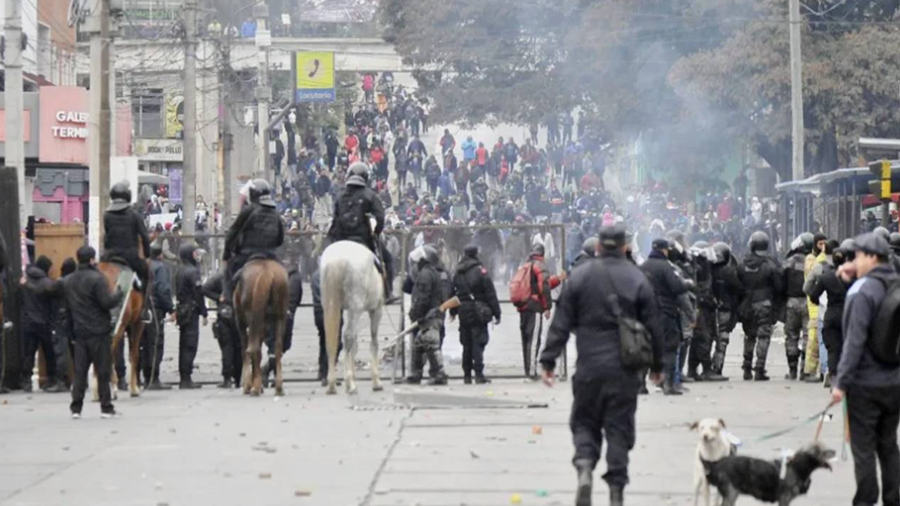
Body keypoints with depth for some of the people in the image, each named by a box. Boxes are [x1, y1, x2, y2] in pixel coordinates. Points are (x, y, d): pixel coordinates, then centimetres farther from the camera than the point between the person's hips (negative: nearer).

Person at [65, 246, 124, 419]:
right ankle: (106, 407, 4)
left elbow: (68, 307, 16)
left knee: (79, 371, 8)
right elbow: (107, 303, -19)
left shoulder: (69, 281, 10)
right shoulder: (97, 279, -14)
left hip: (79, 332, 6)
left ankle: (76, 408, 4)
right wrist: (119, 294, -1)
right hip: (99, 332, -6)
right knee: (103, 371, 2)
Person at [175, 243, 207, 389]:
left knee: (184, 346, 11)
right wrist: (204, 313, -12)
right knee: (190, 345, -7)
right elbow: (198, 293, -16)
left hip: (182, 310, 9)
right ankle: (186, 379, -8)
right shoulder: (193, 271, -13)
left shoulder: (180, 272, 13)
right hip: (192, 311, -9)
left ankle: (183, 378, 15)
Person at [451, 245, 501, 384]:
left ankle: (467, 375, 14)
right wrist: (496, 313, -6)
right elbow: (491, 294, -10)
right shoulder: (480, 271, -10)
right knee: (478, 343, -5)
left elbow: (453, 294, 13)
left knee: (466, 345, 12)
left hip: (463, 314, 5)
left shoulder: (457, 273, 8)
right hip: (478, 314, -5)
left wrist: (453, 312, 20)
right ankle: (479, 374, -11)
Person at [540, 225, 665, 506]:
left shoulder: (579, 276, 0)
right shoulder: (638, 280, -1)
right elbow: (652, 327, 3)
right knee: (619, 427, 7)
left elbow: (561, 323, -1)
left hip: (588, 368, 0)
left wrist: (549, 360, 3)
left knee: (584, 421, 13)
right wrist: (656, 365, 14)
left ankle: (584, 466, -13)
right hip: (624, 369, 0)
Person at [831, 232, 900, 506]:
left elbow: (855, 340, -20)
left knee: (863, 447, 1)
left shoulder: (862, 291, -16)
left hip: (865, 383, -7)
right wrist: (856, 273, 8)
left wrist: (841, 381, -17)